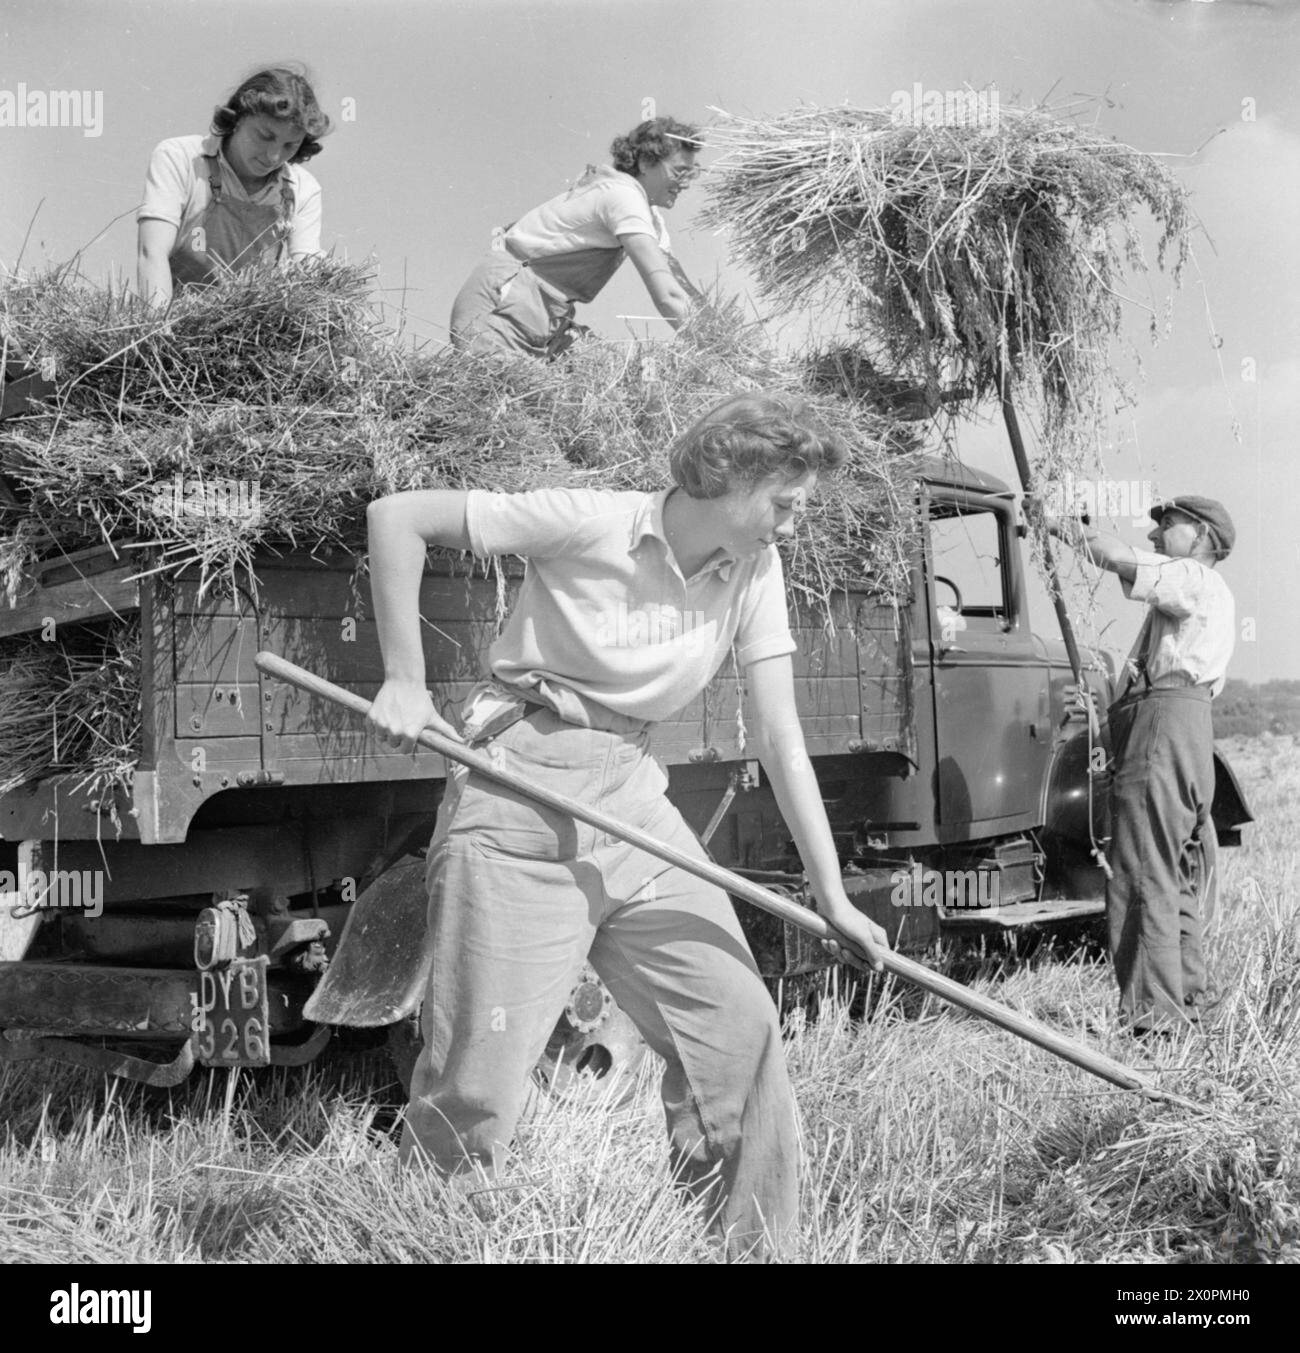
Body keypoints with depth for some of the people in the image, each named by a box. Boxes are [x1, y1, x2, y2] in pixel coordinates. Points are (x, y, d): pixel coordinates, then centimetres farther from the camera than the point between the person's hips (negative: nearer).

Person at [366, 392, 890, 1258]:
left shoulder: (757, 572, 3)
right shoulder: (590, 522, -12)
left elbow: (780, 738, 3)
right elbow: (397, 517, -9)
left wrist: (832, 895, -1)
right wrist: (405, 681, -14)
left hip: (633, 795, 6)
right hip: (522, 789, -5)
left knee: (740, 1030, 2)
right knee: (480, 1079, -7)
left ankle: (755, 1247, 20)